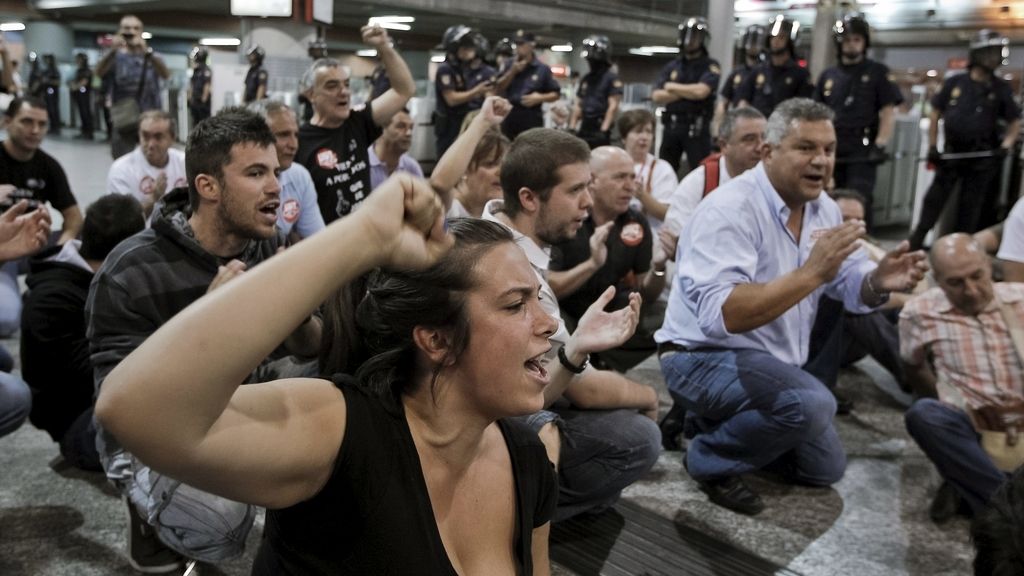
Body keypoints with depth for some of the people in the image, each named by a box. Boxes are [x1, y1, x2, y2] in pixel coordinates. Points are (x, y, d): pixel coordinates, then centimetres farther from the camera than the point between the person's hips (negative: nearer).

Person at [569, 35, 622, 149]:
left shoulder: (612, 78, -6)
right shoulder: (586, 79, 16)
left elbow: (613, 106, -12)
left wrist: (604, 130, -18)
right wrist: (572, 128, 10)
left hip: (600, 129, -7)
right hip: (584, 129, 7)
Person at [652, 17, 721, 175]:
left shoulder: (710, 67, 0)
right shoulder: (671, 67, 13)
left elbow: (701, 91, -17)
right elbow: (657, 96, 2)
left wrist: (672, 87, -3)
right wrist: (688, 92, -8)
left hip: (697, 128, -4)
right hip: (671, 126, 5)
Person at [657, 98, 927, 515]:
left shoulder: (822, 208, 2)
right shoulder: (729, 209, -25)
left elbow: (852, 285, 4)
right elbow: (719, 316, -37)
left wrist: (879, 281, -20)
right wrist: (811, 273, -41)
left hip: (770, 364, 9)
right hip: (704, 358, -8)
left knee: (825, 469, 17)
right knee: (811, 403, -33)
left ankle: (713, 422, 25)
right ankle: (710, 460, -8)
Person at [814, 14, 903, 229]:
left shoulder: (878, 72, 5)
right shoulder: (828, 76, 15)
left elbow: (888, 112, -1)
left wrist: (880, 145, -12)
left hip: (862, 153, -4)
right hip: (831, 152, 4)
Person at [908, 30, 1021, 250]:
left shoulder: (1001, 89, 2)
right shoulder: (954, 83, 1)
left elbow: (1014, 122, 7)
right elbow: (935, 114, 7)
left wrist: (1007, 145, -10)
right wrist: (932, 147, 2)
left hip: (982, 158, 0)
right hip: (951, 154, 0)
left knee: (971, 207, 6)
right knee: (934, 199, 2)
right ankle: (915, 242, 9)